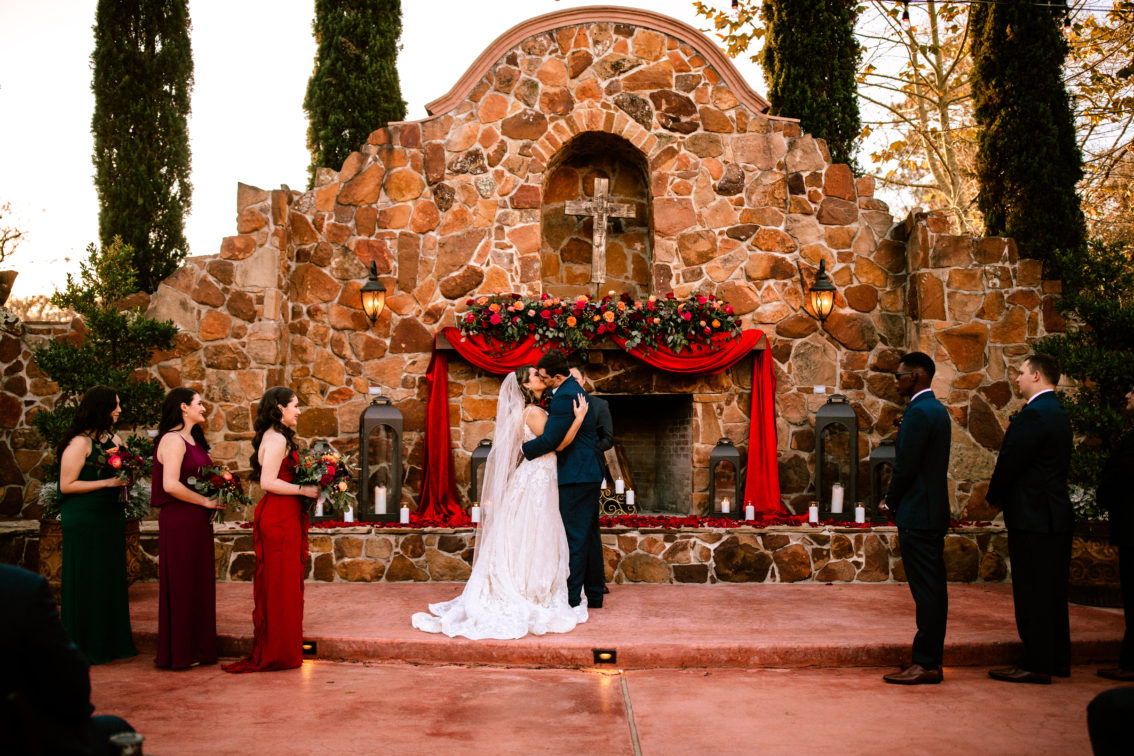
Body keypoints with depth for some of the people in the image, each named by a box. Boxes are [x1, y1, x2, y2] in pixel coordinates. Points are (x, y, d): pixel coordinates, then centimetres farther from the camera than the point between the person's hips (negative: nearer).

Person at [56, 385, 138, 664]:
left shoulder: (113, 438, 11)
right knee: (87, 582, -1)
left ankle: (111, 643, 20)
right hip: (85, 523, -7)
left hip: (111, 518, 7)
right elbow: (66, 485, -14)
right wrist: (107, 482, -17)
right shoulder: (79, 443, -12)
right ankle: (86, 647, 9)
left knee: (111, 579, 10)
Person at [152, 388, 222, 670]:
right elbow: (171, 485, -22)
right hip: (180, 519, -9)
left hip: (197, 520, 9)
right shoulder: (173, 440, -13)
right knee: (182, 583, -1)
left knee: (198, 582, 12)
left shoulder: (192, 440, 16)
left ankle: (197, 649, 21)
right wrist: (206, 501, -15)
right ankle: (179, 653, 8)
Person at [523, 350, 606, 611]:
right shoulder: (574, 389, 14)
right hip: (590, 474, 10)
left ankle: (573, 597, 0)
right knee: (589, 535, 14)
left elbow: (550, 440, -20)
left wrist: (521, 448, -8)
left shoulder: (564, 397, -19)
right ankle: (593, 594, 21)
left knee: (575, 537, -5)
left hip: (576, 477, -10)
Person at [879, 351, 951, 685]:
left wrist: (890, 502, -3)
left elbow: (906, 466, -17)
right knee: (932, 588, 11)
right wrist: (895, 499, 14)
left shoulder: (919, 412, -15)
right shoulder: (937, 409, 17)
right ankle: (930, 659, 17)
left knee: (926, 590, -6)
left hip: (917, 514, -10)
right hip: (934, 511, 10)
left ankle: (926, 664, -2)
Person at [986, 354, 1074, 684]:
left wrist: (994, 496, -1)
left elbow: (1010, 462, -17)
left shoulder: (1034, 413, -17)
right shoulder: (1058, 412, 15)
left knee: (1032, 592, -3)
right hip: (1057, 513, 10)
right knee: (1052, 590, 15)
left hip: (1033, 518, -10)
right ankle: (1057, 659, 24)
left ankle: (1036, 664, 2)